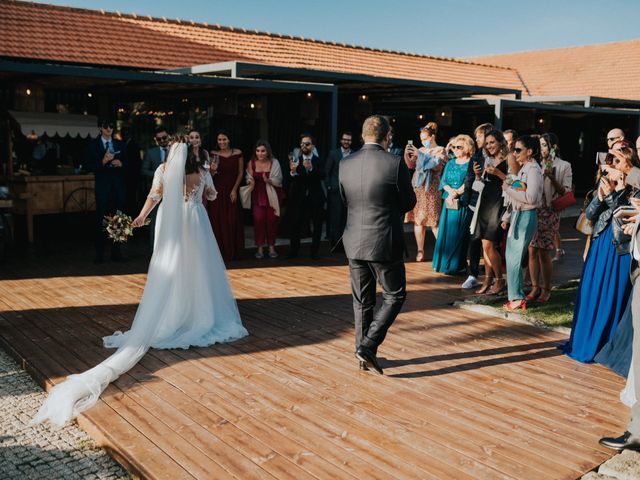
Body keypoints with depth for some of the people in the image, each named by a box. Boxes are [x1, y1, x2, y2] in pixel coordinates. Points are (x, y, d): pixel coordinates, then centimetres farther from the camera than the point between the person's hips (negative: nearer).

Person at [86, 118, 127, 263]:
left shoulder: (120, 144, 12)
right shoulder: (93, 144, 3)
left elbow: (126, 163, 14)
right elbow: (90, 167, -3)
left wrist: (121, 164, -7)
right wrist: (103, 161, -18)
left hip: (118, 186, 3)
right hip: (103, 187, -3)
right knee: (101, 220, -3)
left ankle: (116, 252, 14)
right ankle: (99, 254, 3)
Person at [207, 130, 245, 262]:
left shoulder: (237, 153, 1)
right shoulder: (213, 154, 1)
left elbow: (240, 172, 4)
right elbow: (209, 175, 4)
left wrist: (234, 189, -4)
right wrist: (212, 170, -19)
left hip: (231, 191, 0)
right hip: (217, 191, 0)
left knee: (233, 221, 1)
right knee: (217, 221, 0)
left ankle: (233, 252, 12)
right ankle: (219, 252, 8)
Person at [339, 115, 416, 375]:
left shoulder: (345, 164, 0)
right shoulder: (395, 163, -13)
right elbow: (409, 202, -2)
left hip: (354, 242, 5)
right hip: (385, 243, -5)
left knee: (362, 301, 15)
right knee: (394, 296, 12)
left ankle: (363, 355, 24)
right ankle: (368, 346, 0)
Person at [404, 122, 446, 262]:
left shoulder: (440, 151, 0)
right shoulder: (420, 150, 13)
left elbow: (437, 166, -17)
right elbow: (410, 165, 9)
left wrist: (421, 155, -21)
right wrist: (406, 154, -9)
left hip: (431, 190, -5)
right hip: (417, 188, 5)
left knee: (434, 221, -7)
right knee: (418, 220, 4)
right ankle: (420, 251, 10)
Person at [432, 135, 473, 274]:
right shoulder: (450, 163, 16)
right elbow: (444, 181, 9)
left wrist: (456, 193, -15)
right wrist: (451, 190, -10)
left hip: (463, 204, -5)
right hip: (448, 204, 5)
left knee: (458, 234, -3)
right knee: (446, 232, 6)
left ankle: (456, 265, 5)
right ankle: (444, 262, 14)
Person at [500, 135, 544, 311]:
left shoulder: (533, 170, -13)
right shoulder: (523, 168, 15)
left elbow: (530, 198, -23)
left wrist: (508, 189, -14)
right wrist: (507, 216, 15)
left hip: (526, 216, -9)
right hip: (517, 215, 9)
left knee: (514, 258, -6)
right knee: (510, 256, 12)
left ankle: (517, 298, 3)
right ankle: (515, 295, 20)